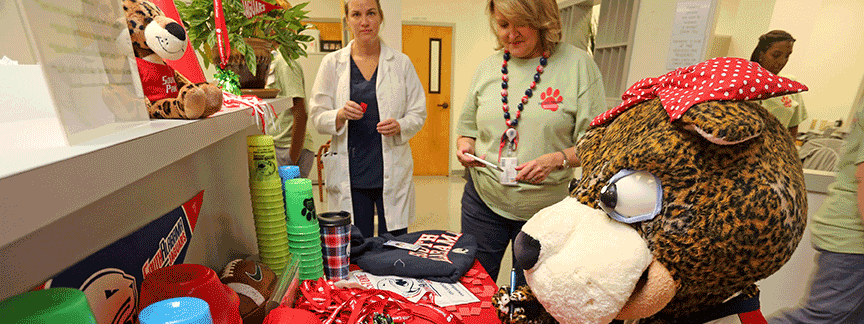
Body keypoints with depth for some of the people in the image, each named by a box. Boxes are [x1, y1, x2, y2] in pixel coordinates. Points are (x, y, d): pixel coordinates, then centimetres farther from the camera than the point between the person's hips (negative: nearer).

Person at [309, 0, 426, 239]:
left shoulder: (401, 63, 6)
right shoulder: (332, 63, 6)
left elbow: (418, 114, 7)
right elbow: (317, 117, 5)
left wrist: (399, 126, -14)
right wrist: (341, 115, -17)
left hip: (392, 173, 0)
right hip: (349, 174, 0)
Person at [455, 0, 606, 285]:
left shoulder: (577, 65, -6)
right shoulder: (488, 68, 4)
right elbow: (467, 128, 12)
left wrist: (556, 160, -23)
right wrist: (464, 146, -9)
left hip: (546, 208, -2)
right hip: (483, 200, 3)